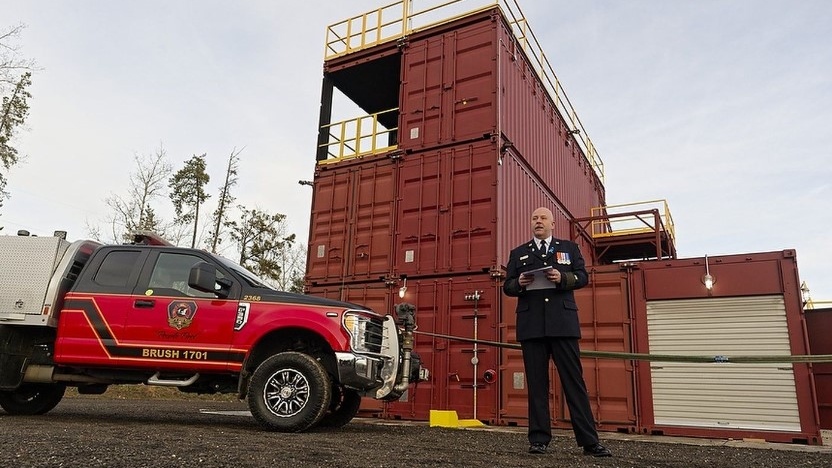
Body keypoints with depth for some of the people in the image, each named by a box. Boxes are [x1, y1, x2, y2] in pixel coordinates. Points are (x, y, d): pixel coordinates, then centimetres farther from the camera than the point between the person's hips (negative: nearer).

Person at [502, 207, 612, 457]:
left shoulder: (569, 248, 15)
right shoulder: (518, 253, 16)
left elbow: (582, 277, 6)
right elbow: (507, 286, 11)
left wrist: (563, 278, -14)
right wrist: (519, 283, -11)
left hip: (562, 322, -1)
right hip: (531, 325, 1)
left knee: (574, 380, 0)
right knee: (536, 382, 3)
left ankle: (589, 441, 4)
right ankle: (539, 439, 8)